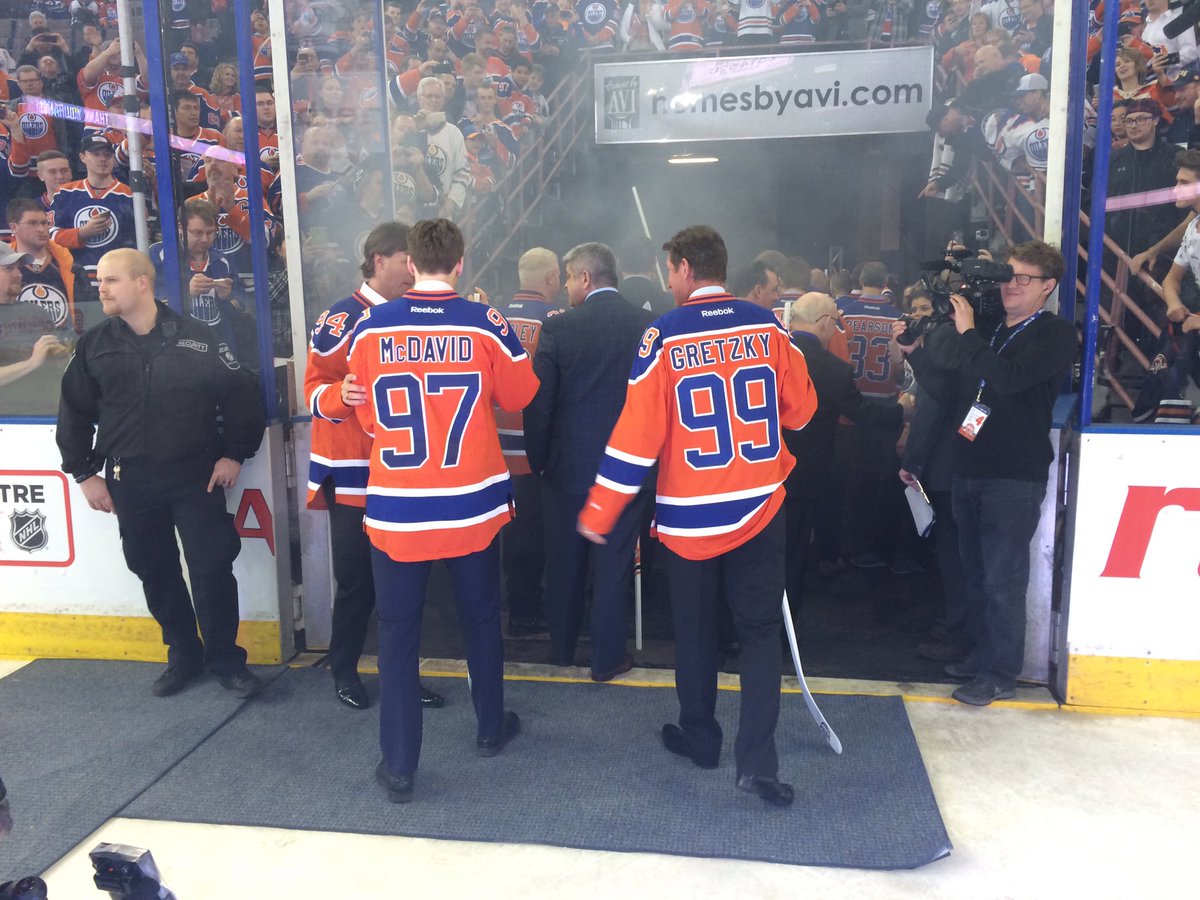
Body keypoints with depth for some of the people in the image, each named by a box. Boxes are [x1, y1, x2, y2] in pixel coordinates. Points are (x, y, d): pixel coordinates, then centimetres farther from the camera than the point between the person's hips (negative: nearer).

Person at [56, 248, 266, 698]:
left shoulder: (194, 337, -5)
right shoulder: (94, 345, 4)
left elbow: (240, 393, -1)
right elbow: (75, 413, 11)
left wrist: (234, 454, -2)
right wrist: (84, 473, 8)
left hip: (195, 475, -3)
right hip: (129, 481, 3)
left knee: (212, 568, -3)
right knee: (155, 572, 11)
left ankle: (225, 659, 13)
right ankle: (183, 655, 28)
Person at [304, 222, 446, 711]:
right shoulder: (340, 320, -7)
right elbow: (316, 388, -12)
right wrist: (341, 394, -32)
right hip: (353, 476, -5)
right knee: (357, 580, 3)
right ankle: (344, 670, 22)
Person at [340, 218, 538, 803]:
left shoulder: (371, 328, -6)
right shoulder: (487, 325, -8)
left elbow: (366, 413, 3)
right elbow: (518, 396, 5)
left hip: (396, 509, 0)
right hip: (474, 506, 1)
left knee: (398, 633, 9)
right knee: (481, 618, 19)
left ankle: (398, 766, 14)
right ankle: (491, 728, 36)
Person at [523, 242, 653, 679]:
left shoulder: (558, 328, -10)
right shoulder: (650, 326, -5)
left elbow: (538, 403, -7)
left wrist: (538, 459, 5)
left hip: (569, 463, 0)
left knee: (564, 560, 16)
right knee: (615, 561, 10)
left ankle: (562, 647, 31)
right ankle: (607, 658, 18)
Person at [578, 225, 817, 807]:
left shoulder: (665, 336, -11)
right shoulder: (767, 325, -2)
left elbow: (637, 432, -12)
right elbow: (800, 409, 6)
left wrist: (599, 513, -4)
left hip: (689, 514, -1)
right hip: (760, 505, 2)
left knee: (695, 629, 16)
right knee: (760, 628, 10)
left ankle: (700, 737, 31)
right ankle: (756, 759, 3)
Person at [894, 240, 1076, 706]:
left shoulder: (1056, 335, -5)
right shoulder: (989, 327, 14)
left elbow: (1008, 379, -22)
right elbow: (943, 387, 14)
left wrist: (967, 333, -17)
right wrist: (916, 351, 1)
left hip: (1015, 478, -6)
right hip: (969, 470, 6)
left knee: (1003, 580, -1)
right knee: (975, 575, 15)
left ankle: (1001, 675, 11)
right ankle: (982, 654, 30)